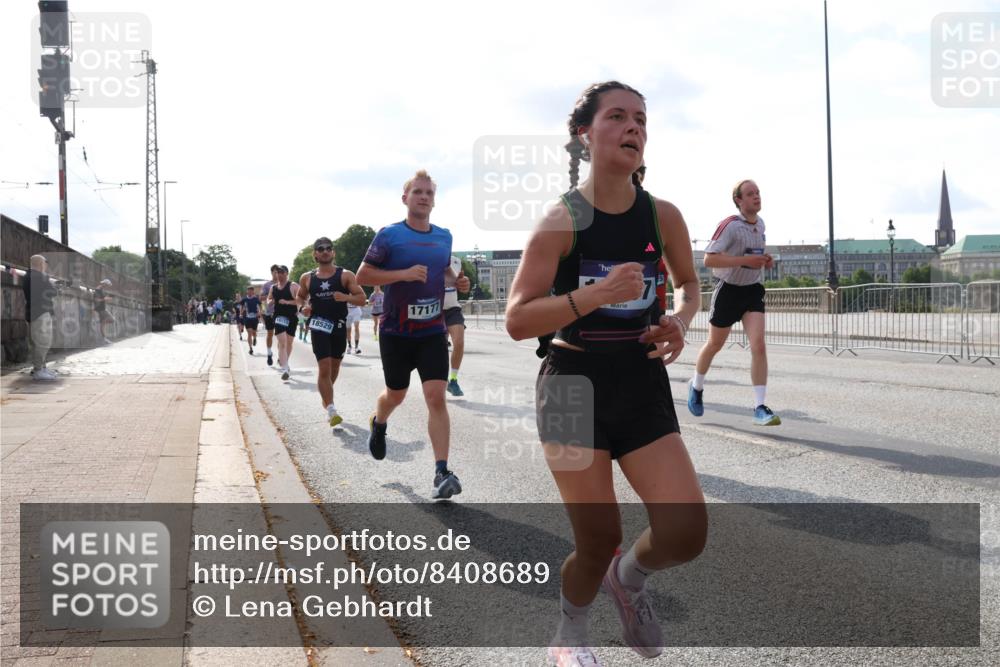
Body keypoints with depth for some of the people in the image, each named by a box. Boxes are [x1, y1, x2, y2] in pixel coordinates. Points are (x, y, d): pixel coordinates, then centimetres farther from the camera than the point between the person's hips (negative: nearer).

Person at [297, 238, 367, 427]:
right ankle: (331, 410, -14)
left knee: (335, 364, 16)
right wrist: (303, 306, -3)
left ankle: (326, 395, 44)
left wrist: (345, 297, -24)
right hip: (319, 327, -1)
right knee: (324, 367, -12)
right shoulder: (307, 278, 4)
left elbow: (361, 298, -4)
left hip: (339, 326, 1)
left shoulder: (345, 275, -2)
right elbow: (299, 296, 20)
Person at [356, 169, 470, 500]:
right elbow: (362, 276, -9)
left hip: (433, 331, 2)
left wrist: (458, 282, 4)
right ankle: (379, 423, 50)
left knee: (436, 396, -10)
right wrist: (404, 274, -22)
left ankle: (442, 472, -12)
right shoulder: (389, 235, -8)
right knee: (396, 394, 14)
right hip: (396, 332, -2)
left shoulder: (444, 236, 7)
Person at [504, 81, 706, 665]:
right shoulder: (561, 221, -10)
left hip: (644, 386, 3)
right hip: (574, 384, -3)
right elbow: (518, 321, -15)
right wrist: (595, 294, -28)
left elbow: (689, 282, 20)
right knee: (600, 540, -2)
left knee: (688, 532, -10)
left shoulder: (663, 216, 0)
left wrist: (682, 320, -2)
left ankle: (629, 578, 26)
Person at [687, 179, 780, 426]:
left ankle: (760, 408, -12)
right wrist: (745, 260, -29)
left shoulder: (760, 223, 6)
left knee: (758, 345, -12)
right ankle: (697, 386, 41)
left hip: (753, 289, 5)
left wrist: (764, 260, 2)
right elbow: (709, 259, -23)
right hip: (728, 289, -5)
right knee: (714, 344, 12)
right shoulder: (730, 225, -17)